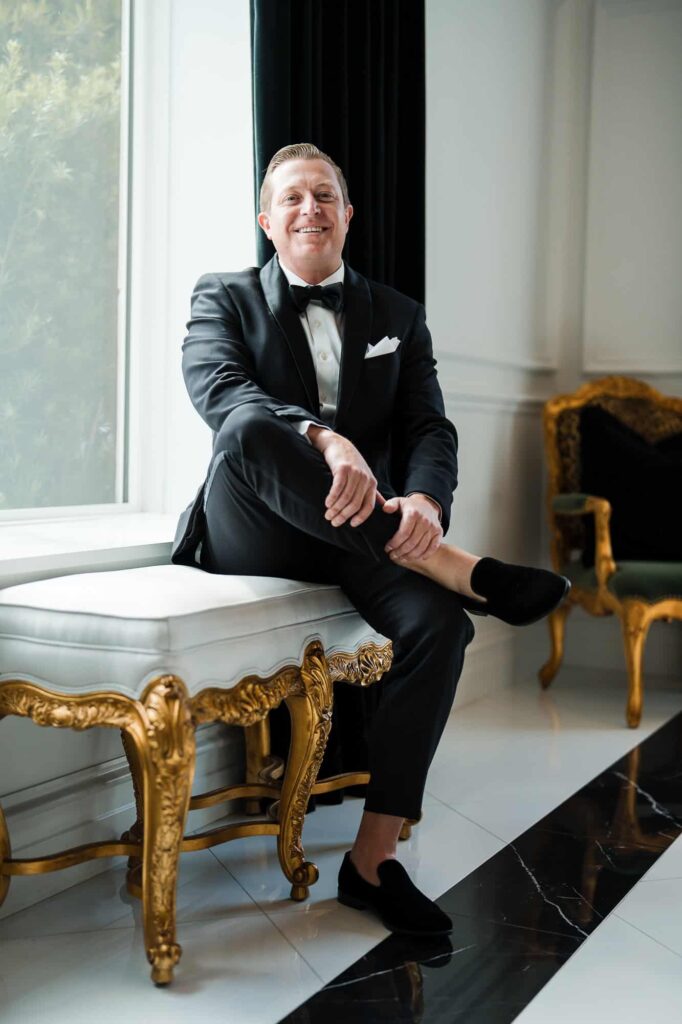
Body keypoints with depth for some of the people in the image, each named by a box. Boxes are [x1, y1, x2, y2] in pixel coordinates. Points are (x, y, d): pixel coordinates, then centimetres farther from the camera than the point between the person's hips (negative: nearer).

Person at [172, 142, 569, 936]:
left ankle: (372, 860, -17)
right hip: (255, 537, -2)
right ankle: (460, 568, -33)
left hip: (366, 532, 3)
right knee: (250, 432, -35)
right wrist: (323, 440, -36)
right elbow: (220, 394, -14)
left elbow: (430, 426, 4)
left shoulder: (397, 315, 17)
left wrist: (426, 500, -22)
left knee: (439, 623, -28)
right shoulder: (224, 299, 8)